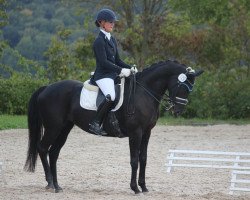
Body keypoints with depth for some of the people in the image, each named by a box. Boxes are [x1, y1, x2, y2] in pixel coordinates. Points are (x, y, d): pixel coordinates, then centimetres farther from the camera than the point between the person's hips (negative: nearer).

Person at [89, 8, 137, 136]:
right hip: (102, 75, -10)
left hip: (113, 74, 10)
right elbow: (104, 62, -18)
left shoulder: (112, 40, 18)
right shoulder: (99, 41, -10)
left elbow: (117, 60, 21)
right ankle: (95, 124, -26)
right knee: (111, 96, -34)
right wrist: (121, 70, -21)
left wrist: (130, 68, 5)